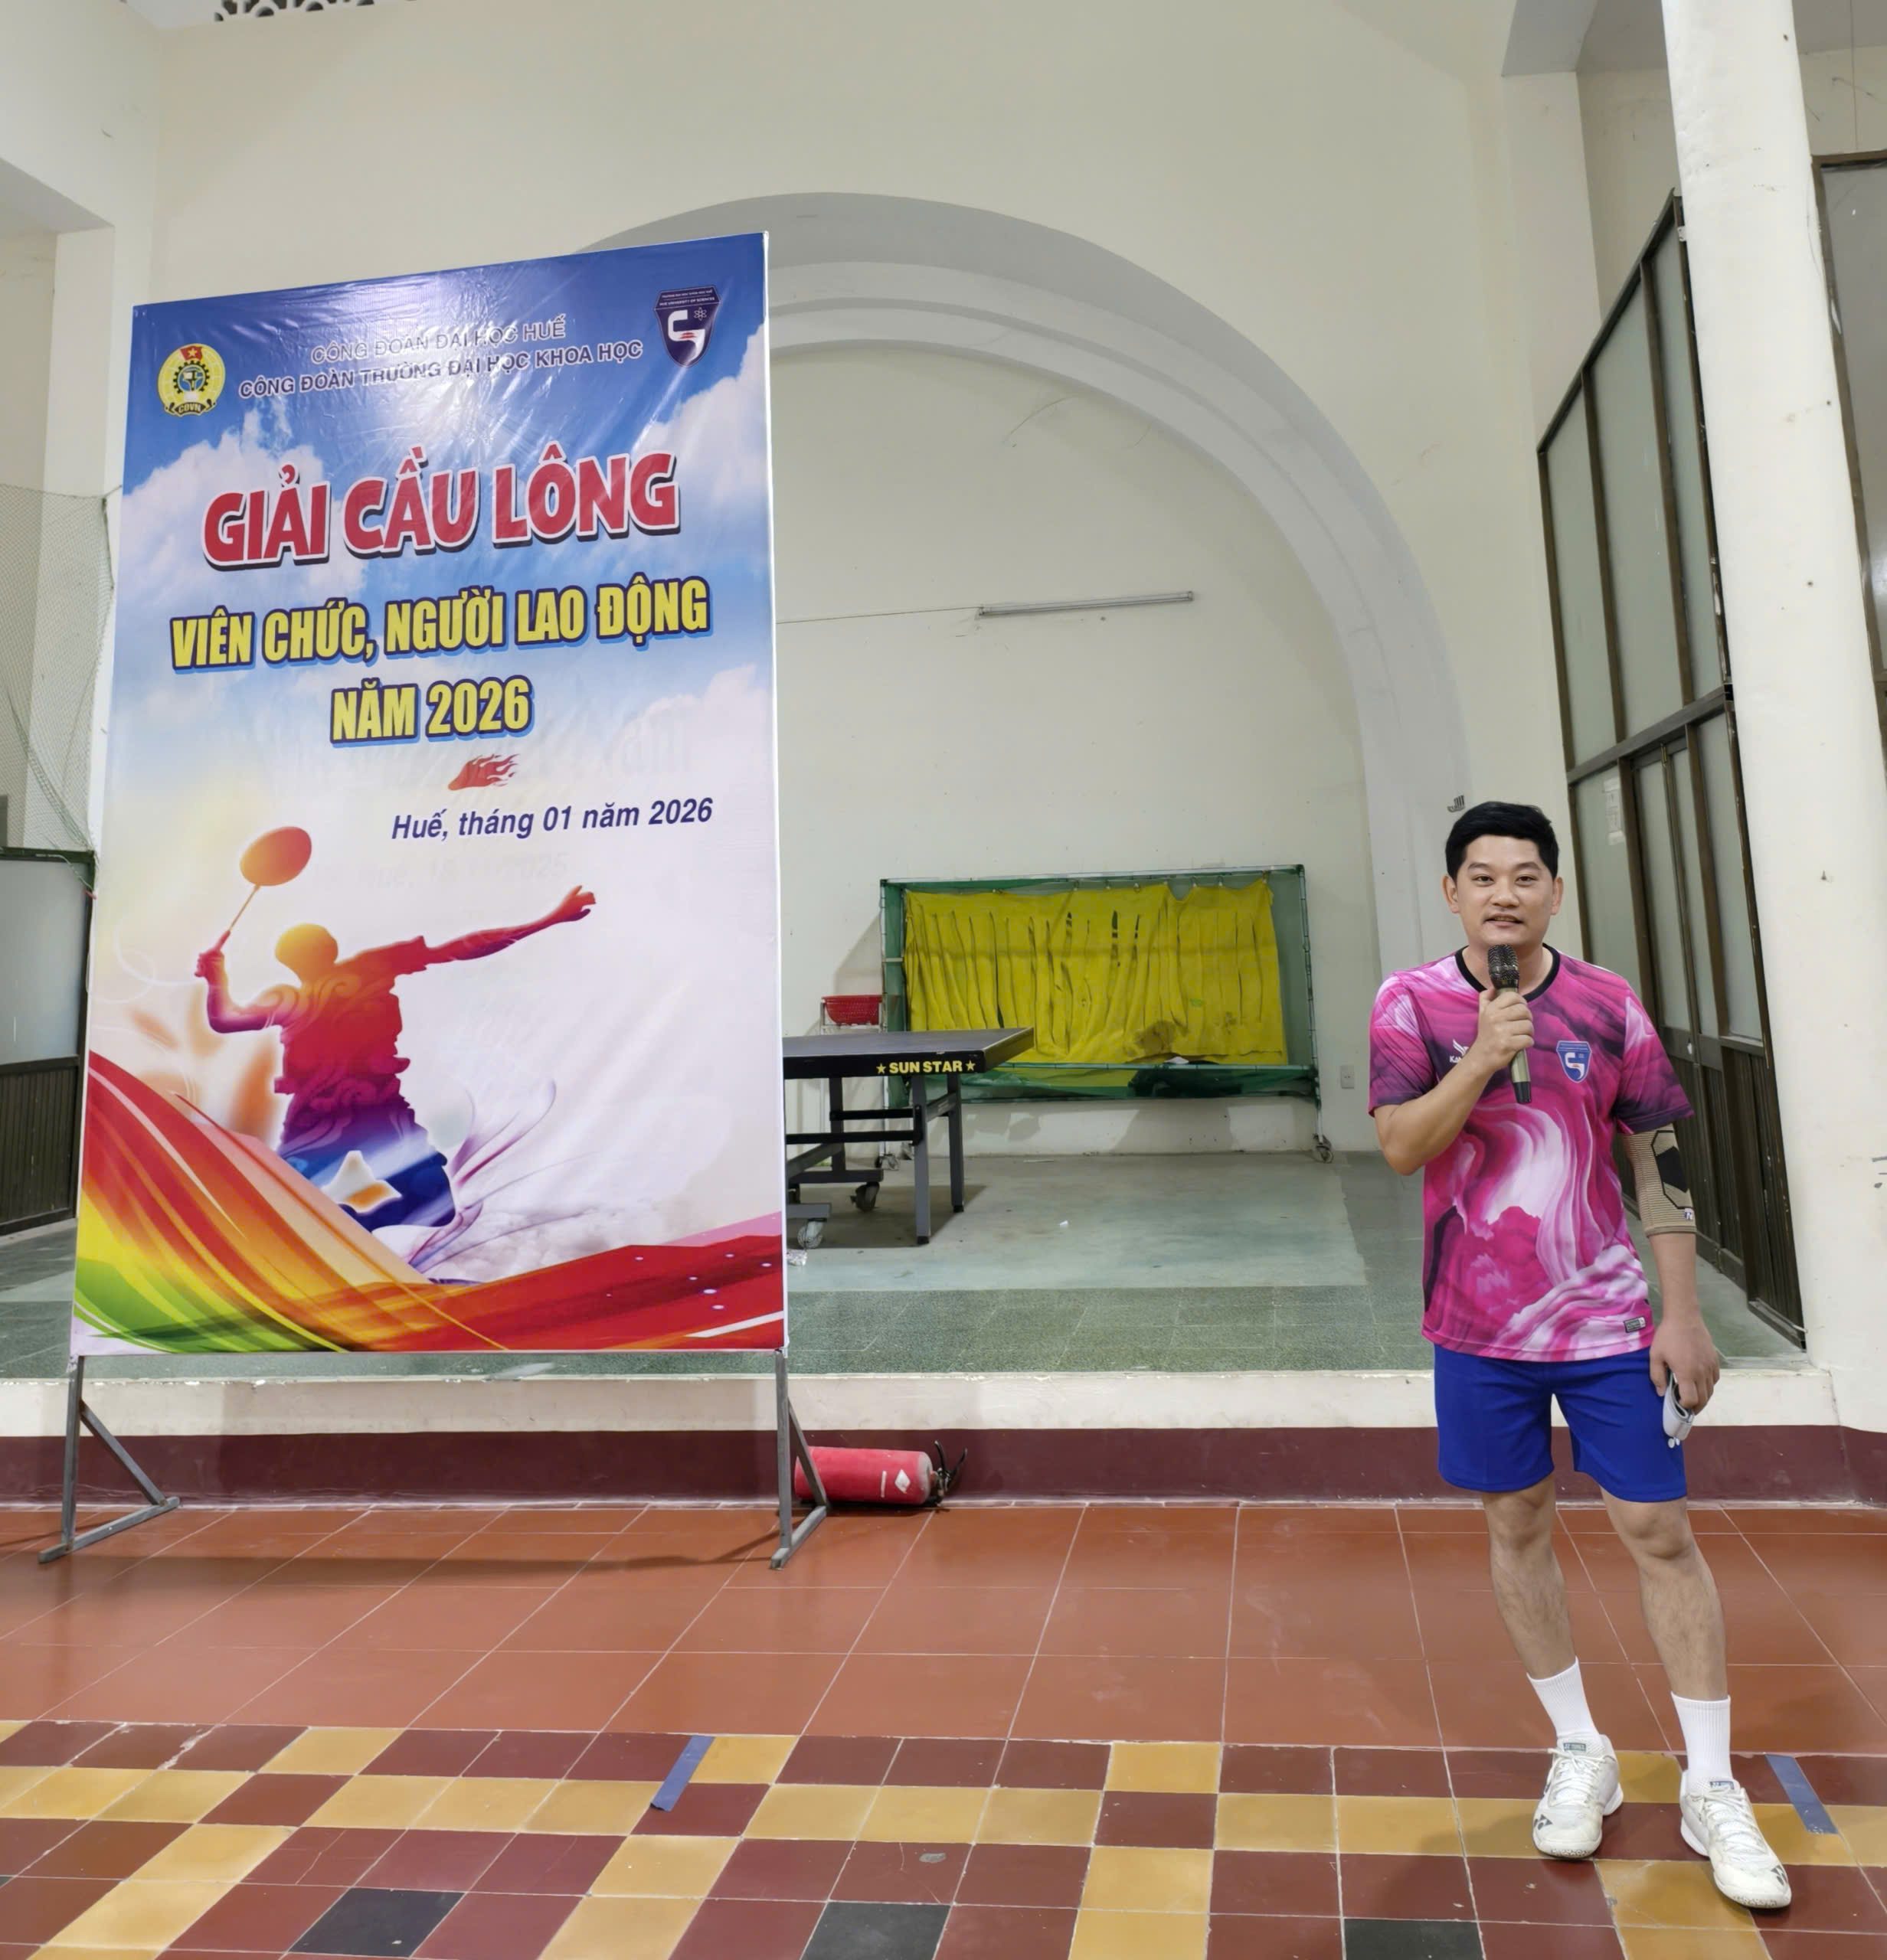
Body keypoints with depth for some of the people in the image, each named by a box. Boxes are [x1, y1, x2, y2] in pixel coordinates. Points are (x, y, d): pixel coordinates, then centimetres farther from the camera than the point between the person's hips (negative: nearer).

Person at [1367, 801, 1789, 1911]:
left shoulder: (1608, 1006, -3)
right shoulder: (1413, 1006, -6)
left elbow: (1662, 1160, 0)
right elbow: (1400, 1147, -15)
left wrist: (1683, 1313, -3)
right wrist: (1482, 1059, -28)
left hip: (1607, 1320, 0)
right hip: (1482, 1324, 0)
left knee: (1661, 1531, 4)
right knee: (1518, 1525, 11)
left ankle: (1714, 1791, 22)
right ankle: (1581, 1754, 31)